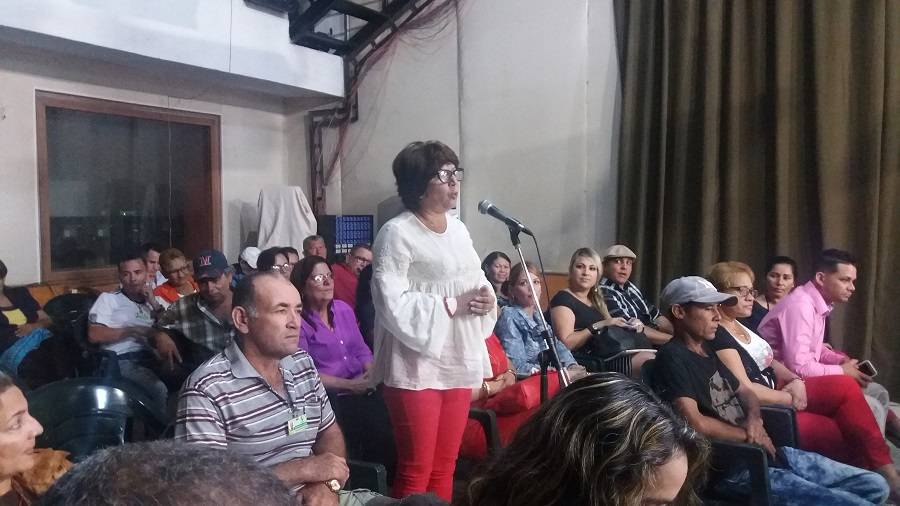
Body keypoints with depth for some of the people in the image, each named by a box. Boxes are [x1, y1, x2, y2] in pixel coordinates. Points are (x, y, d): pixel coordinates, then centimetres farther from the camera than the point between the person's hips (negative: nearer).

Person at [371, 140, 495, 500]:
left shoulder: (458, 228, 11)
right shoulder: (397, 233, -12)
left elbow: (477, 282, 18)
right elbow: (393, 305, -19)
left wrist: (486, 299, -4)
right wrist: (453, 305, -19)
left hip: (458, 362, 7)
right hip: (417, 366, -7)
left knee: (445, 466, 17)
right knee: (416, 470, 3)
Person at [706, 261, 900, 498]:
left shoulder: (742, 324, 11)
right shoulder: (717, 336, -18)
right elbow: (744, 390, -21)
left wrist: (795, 381, -2)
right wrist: (791, 398, -12)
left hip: (778, 390, 9)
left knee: (846, 386, -8)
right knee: (838, 433, -16)